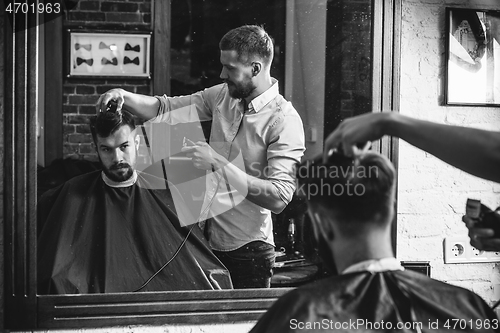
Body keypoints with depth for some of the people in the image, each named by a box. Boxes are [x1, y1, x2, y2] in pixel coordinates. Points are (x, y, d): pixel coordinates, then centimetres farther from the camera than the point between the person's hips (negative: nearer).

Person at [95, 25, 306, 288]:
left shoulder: (284, 120, -17)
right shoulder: (222, 95, 4)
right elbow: (165, 109, 9)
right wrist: (124, 96, -11)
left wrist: (218, 163, -28)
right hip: (208, 238, 6)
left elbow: (279, 197, -25)